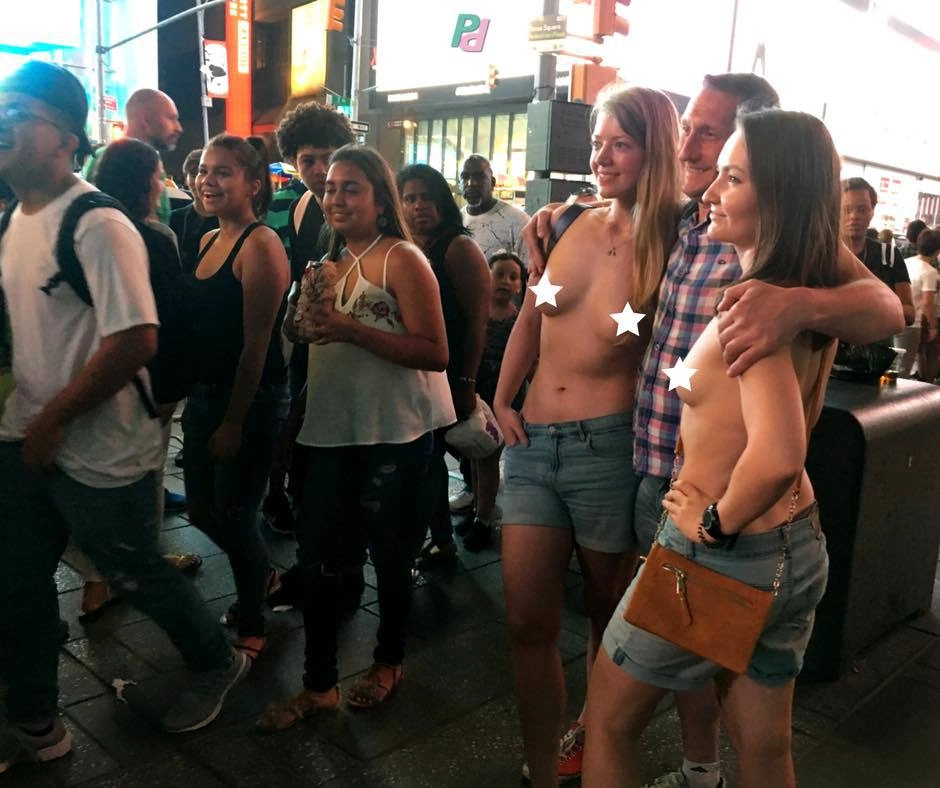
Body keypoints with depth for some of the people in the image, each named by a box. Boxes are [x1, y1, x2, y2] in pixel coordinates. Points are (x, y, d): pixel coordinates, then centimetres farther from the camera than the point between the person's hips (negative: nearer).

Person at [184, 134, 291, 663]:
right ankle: (263, 574, 44)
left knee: (235, 514, 4)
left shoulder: (260, 246, -16)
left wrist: (234, 422, -15)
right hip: (205, 395, 8)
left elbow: (256, 344, -18)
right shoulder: (210, 242, 9)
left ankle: (251, 626, 27)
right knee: (202, 508, 17)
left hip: (253, 401, -8)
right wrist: (194, 399, 10)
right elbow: (200, 328, 12)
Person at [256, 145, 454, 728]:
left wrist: (352, 329, -24)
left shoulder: (402, 260, -10)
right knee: (320, 558, 6)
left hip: (395, 433, -6)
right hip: (333, 428, 6)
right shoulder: (332, 260, 13)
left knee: (389, 554, 10)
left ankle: (390, 660, 34)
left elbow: (435, 353, -19)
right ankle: (319, 685, 21)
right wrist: (303, 323, 4)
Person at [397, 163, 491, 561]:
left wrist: (466, 383, -18)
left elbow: (477, 320, -13)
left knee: (426, 458, -3)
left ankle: (407, 545, 9)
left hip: (446, 375, -7)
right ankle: (441, 539, 30)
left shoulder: (458, 248, -9)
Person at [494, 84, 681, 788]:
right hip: (533, 441, 4)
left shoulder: (670, 248, -4)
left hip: (608, 446, -3)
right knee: (529, 623, 3)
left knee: (608, 613, 17)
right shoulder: (575, 225, 7)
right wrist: (502, 401, 12)